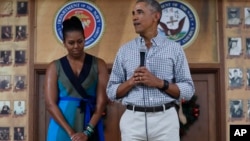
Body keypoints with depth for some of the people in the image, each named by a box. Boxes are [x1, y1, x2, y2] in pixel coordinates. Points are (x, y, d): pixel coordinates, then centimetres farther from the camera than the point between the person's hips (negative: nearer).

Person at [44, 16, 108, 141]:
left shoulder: (98, 64, 5)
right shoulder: (55, 67, 5)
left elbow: (102, 101, -2)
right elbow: (50, 104, -3)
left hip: (90, 125, 0)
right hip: (63, 128, 0)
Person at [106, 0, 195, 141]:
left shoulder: (174, 48, 5)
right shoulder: (124, 50, 10)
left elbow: (188, 90, 2)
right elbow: (112, 92, 9)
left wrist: (160, 83, -12)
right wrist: (131, 82, -10)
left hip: (165, 119, -1)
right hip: (132, 119, 1)